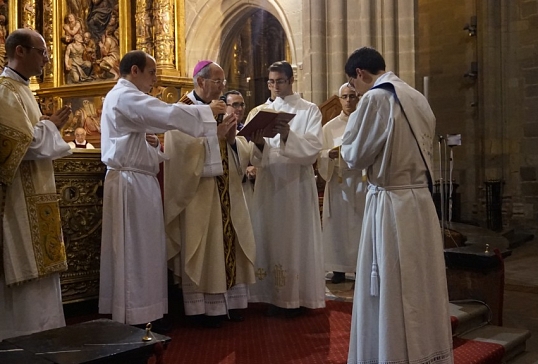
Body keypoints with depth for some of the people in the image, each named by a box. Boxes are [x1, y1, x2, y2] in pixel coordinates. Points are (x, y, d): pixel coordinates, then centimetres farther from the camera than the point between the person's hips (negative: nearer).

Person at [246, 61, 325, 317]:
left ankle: (298, 297, 8)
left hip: (297, 183, -3)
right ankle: (275, 296, 12)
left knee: (297, 237, -1)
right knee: (271, 236, 4)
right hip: (269, 183, 4)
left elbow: (314, 146, -11)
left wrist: (288, 136, -26)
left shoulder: (309, 110, 4)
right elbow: (258, 156, 5)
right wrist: (259, 144, -17)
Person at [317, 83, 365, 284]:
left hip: (362, 180, -1)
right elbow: (320, 155, 2)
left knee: (362, 223, -1)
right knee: (339, 224, 1)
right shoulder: (330, 127, 7)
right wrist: (330, 154, -19)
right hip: (338, 181, 1)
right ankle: (339, 268, 9)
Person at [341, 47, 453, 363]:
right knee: (421, 287, 15)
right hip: (421, 200, 8)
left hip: (391, 204, -7)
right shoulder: (417, 98, 10)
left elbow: (356, 157, -8)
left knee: (391, 292, 3)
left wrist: (353, 123, 7)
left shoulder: (375, 98, -12)